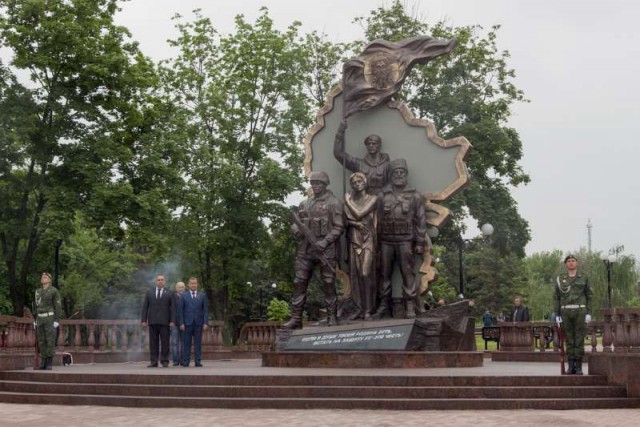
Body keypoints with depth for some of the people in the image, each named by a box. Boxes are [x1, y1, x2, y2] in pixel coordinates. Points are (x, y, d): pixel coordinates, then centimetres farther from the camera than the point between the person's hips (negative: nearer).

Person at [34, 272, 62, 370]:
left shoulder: (54, 291, -5)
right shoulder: (38, 291, 14)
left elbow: (58, 306, -8)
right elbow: (37, 306, 17)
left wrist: (57, 321, -15)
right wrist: (36, 320, 12)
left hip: (50, 318, -6)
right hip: (41, 319, 6)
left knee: (50, 341, -7)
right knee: (41, 341, 4)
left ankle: (50, 364, -2)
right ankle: (43, 363, 9)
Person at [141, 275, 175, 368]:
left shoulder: (169, 294, 7)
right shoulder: (149, 293, 12)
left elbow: (172, 308, 3)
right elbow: (145, 307, 9)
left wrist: (172, 321, -7)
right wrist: (144, 320, 1)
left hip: (164, 322, -1)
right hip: (152, 321, 1)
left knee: (165, 342, -1)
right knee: (153, 342, 2)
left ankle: (165, 361, 4)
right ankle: (153, 362, 5)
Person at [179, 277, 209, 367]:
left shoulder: (202, 295, 8)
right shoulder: (184, 296, 6)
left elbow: (206, 310, 5)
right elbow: (181, 311, 4)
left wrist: (206, 323, -3)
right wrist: (181, 323, -5)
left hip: (198, 323, 1)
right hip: (188, 323, -1)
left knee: (198, 343, 2)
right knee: (187, 343, 1)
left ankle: (198, 361, 5)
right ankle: (185, 362, 4)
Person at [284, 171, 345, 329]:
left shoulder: (334, 203, 0)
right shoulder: (304, 204, 16)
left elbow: (339, 227, -5)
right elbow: (295, 223, 22)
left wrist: (325, 241, -16)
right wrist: (296, 229, -1)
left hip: (326, 249, -5)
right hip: (305, 249, 5)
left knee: (328, 284, 0)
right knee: (299, 283, 1)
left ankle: (332, 318, 9)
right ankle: (296, 318, 5)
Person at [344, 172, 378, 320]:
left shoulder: (372, 199, 0)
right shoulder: (348, 200, 10)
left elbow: (358, 214, -12)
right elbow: (344, 220, 2)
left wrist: (348, 201, -1)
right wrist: (355, 223, -13)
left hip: (368, 240, -4)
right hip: (353, 240, 4)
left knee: (365, 274, -13)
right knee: (355, 274, 1)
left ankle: (368, 309, -8)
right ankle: (359, 308, 8)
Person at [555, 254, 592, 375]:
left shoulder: (584, 277, 5)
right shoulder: (560, 279, 8)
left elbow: (588, 296, 6)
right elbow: (557, 298, 8)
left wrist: (589, 313, -3)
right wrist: (557, 315, 1)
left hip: (580, 311, -1)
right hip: (566, 312, 1)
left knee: (579, 339, -2)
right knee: (569, 339, 3)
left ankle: (579, 367, 4)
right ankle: (571, 366, 8)